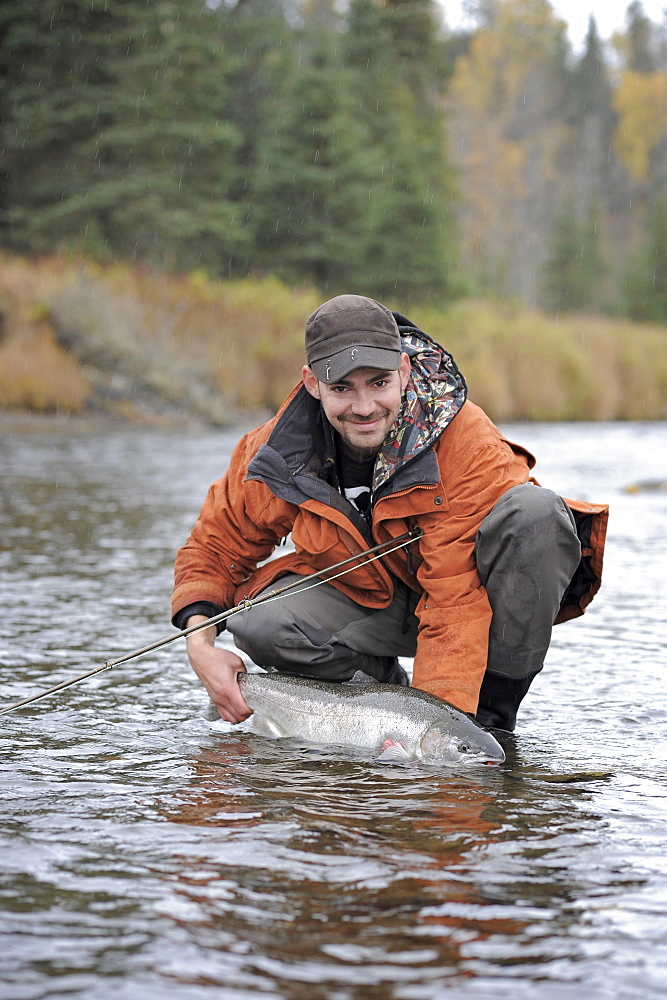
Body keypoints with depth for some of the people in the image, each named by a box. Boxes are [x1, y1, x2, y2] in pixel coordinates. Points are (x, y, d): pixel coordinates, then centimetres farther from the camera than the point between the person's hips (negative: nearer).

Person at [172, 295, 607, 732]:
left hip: (480, 596, -2)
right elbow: (214, 546, -3)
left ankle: (493, 716, -21)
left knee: (532, 511, -34)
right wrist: (201, 645, -21)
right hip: (367, 598, 3)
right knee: (261, 625, -27)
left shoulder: (467, 443, -29)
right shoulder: (280, 453, -17)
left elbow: (456, 598, -34)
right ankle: (388, 686, 2)